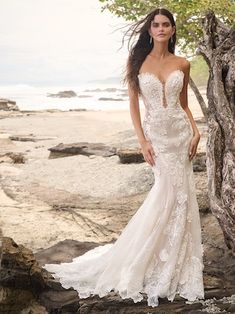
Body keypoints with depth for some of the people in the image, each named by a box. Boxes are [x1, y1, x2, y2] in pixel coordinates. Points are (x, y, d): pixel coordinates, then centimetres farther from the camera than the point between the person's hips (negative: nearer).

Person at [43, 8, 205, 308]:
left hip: (181, 131, 3)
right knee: (167, 192, -6)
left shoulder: (182, 64, 5)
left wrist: (196, 131, -2)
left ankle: (175, 258, 18)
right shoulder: (138, 62, -2)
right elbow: (133, 105, -2)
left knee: (180, 193, 3)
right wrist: (142, 141, -10)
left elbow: (184, 104, 12)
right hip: (157, 133, -3)